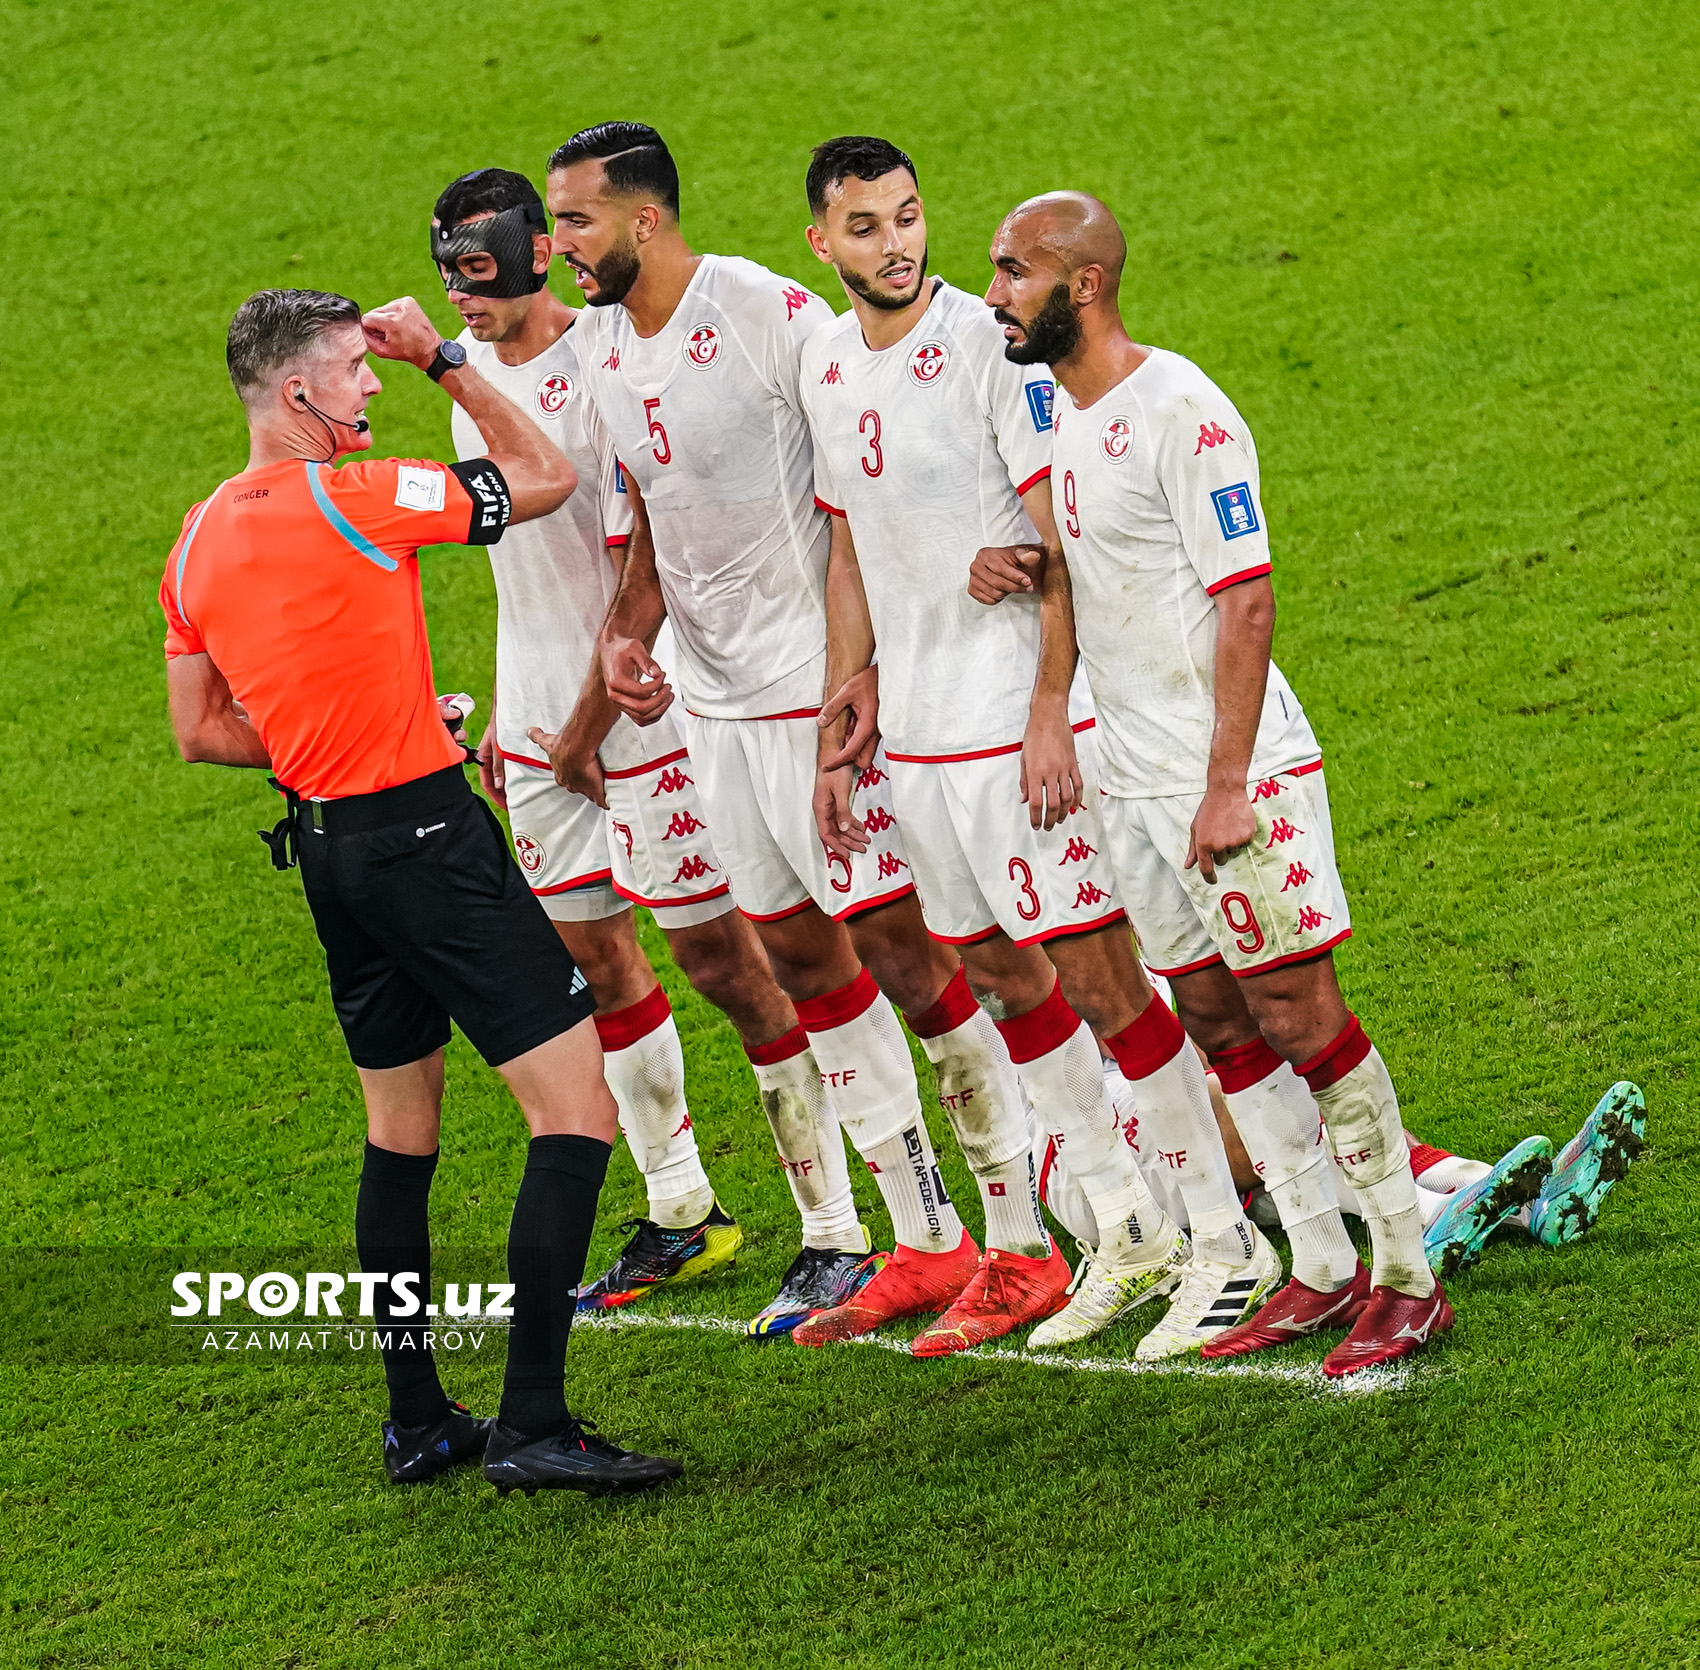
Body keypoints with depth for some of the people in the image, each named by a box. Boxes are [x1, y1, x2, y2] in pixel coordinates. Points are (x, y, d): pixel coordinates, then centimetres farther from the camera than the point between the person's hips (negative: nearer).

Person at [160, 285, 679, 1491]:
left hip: (326, 847, 9)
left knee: (401, 1133, 19)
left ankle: (417, 1419, 22)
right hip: (426, 837, -9)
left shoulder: (200, 539, 8)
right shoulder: (357, 501, -15)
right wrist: (443, 358, 2)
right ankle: (533, 1425, -13)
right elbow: (546, 478, -4)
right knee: (576, 1111, -8)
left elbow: (200, 730, 16)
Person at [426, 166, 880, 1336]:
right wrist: (510, 709, 17)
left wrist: (586, 732, -14)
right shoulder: (471, 369, 7)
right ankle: (682, 1217, 28)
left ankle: (837, 1233, 0)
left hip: (638, 712, -8)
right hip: (543, 713, 8)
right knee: (592, 952, 14)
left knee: (720, 958, -6)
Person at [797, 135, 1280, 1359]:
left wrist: (1050, 716, -19)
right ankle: (1126, 1231, 24)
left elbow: (1066, 536, -14)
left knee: (1102, 982, -6)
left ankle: (1226, 1242, 4)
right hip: (916, 731, 7)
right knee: (1003, 978, 12)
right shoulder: (825, 365, 9)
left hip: (1016, 725, -7)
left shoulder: (989, 342, -13)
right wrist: (840, 734, 17)